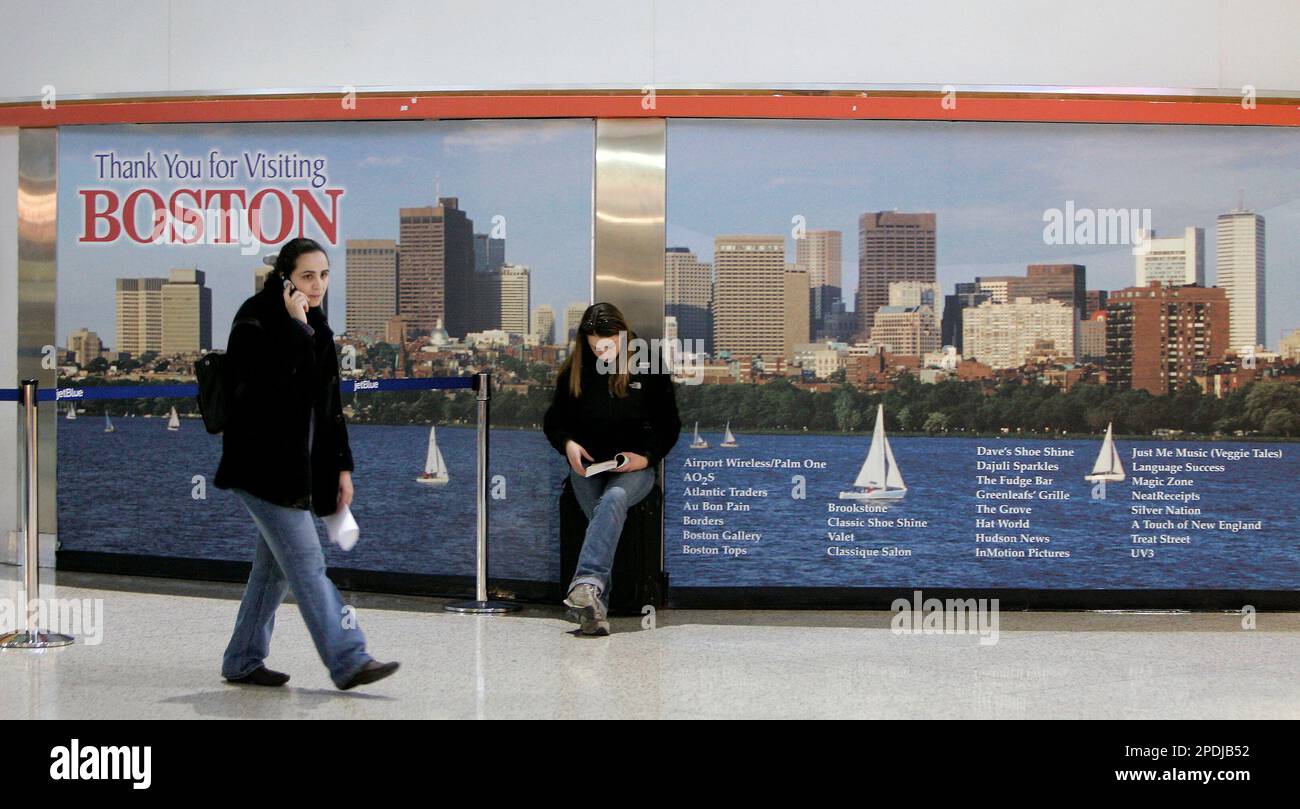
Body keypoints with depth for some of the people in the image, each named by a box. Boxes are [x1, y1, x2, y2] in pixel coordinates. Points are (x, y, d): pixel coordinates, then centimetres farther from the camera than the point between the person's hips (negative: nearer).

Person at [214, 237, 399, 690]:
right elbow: (270, 389, -26)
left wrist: (342, 465, 13)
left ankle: (243, 661, 22)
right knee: (307, 563, -10)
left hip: (297, 468, 8)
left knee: (275, 567, 12)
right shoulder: (257, 322, -10)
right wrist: (296, 328, -23)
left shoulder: (317, 328, 13)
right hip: (263, 466, -8)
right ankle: (348, 661, -11)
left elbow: (329, 404, 17)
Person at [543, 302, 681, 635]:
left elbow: (669, 426, 9)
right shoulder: (574, 372, 11)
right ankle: (595, 608, -42)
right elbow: (552, 420, 18)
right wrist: (567, 444, -4)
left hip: (634, 469, -2)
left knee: (614, 498, -36)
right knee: (603, 515, -29)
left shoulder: (650, 370, 7)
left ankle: (586, 584, -57)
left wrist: (646, 457, -8)